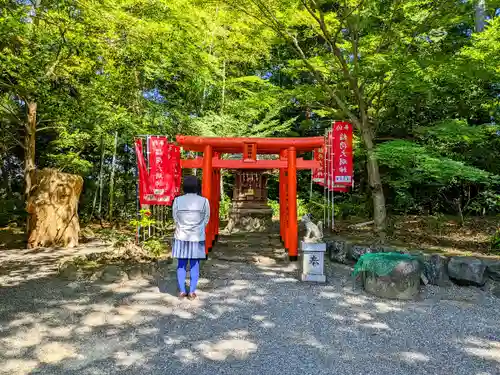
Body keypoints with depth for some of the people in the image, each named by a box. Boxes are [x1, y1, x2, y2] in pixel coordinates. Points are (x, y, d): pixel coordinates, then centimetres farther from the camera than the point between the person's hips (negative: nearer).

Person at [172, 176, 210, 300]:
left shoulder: (177, 200, -7)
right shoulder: (204, 201, -9)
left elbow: (175, 219, 1)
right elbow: (206, 220, -1)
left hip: (181, 237, 1)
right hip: (197, 237, -1)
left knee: (181, 265, 12)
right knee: (195, 265, 9)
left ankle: (182, 291, 16)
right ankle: (192, 292, 13)